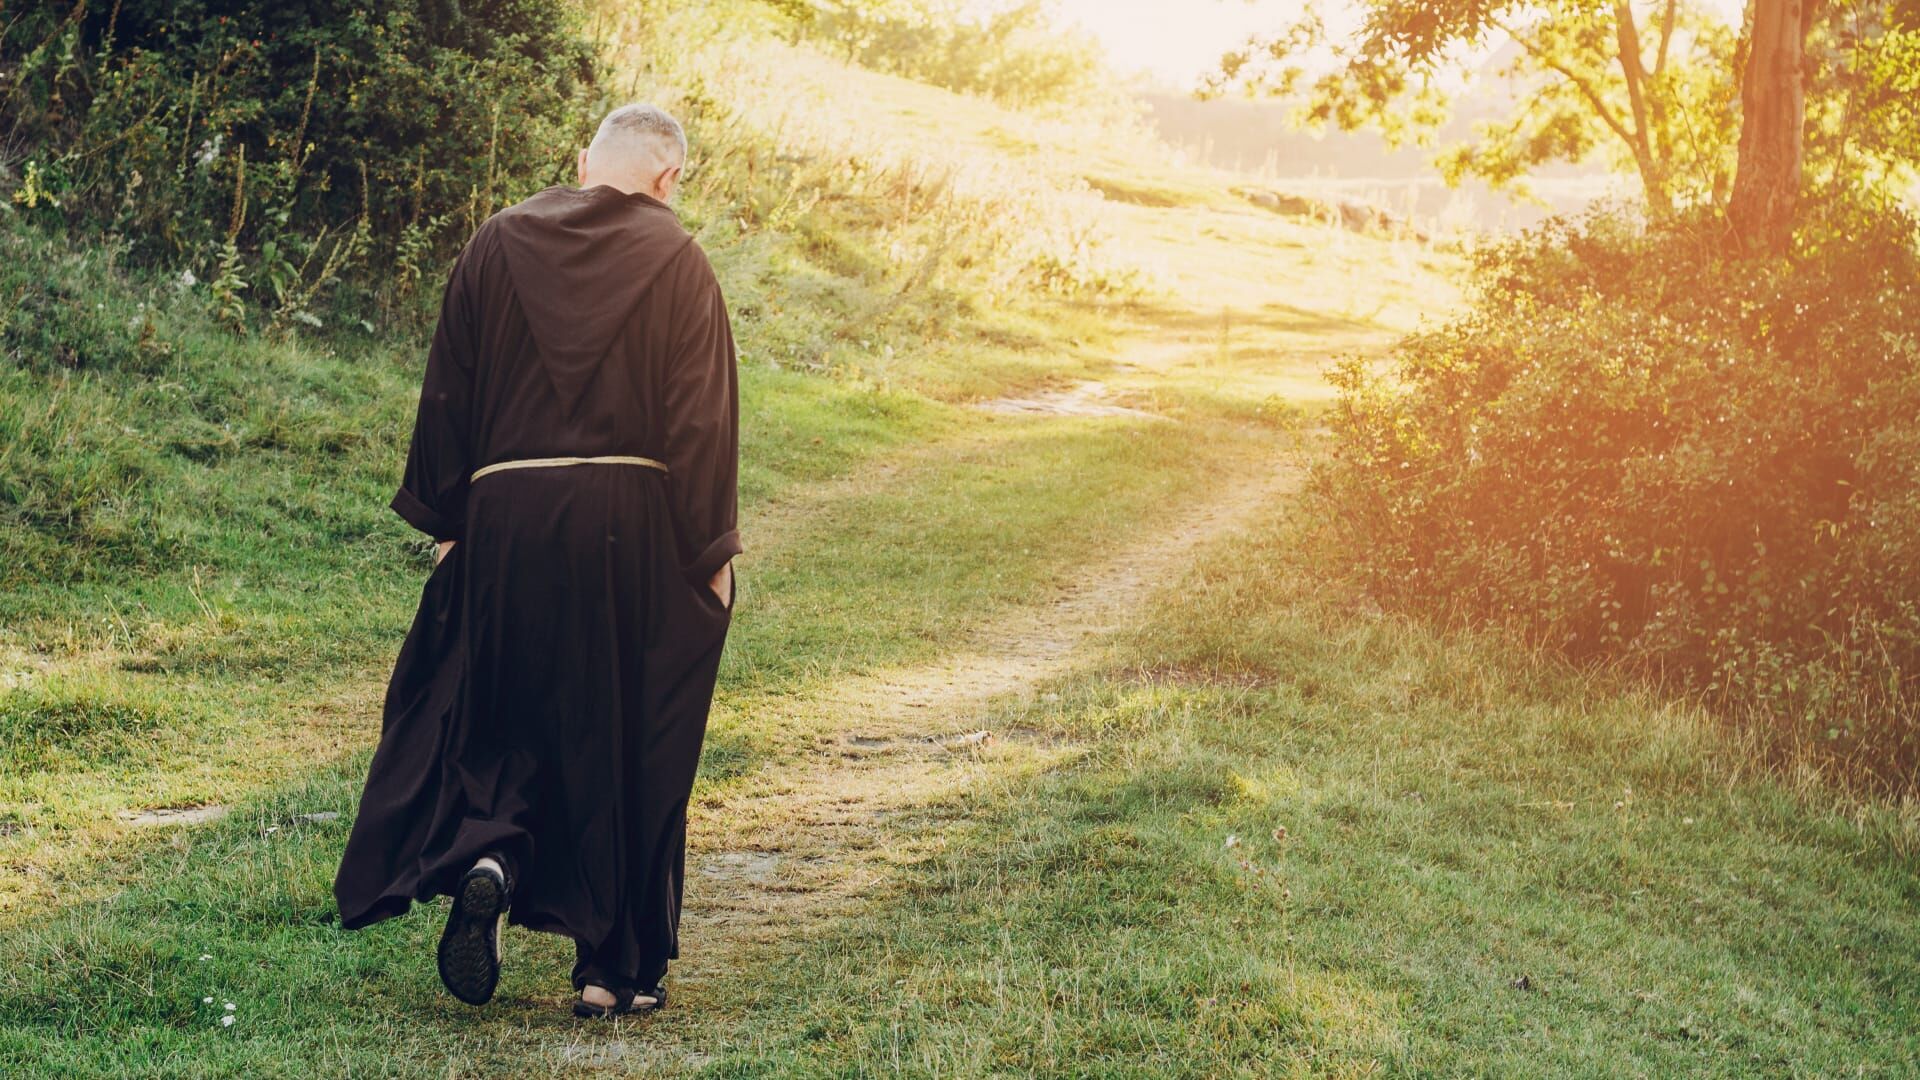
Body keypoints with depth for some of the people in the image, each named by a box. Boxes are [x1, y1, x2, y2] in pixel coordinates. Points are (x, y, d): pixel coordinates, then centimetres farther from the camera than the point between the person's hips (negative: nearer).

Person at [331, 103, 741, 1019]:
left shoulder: (496, 245, 4)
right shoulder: (674, 260, -3)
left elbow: (448, 393, 6)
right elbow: (704, 415, -5)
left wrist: (445, 523, 13)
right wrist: (713, 552, -1)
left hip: (506, 517, 2)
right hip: (634, 523, -1)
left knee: (503, 714, 17)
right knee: (629, 738, 8)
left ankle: (485, 858, -12)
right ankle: (615, 967, 11)